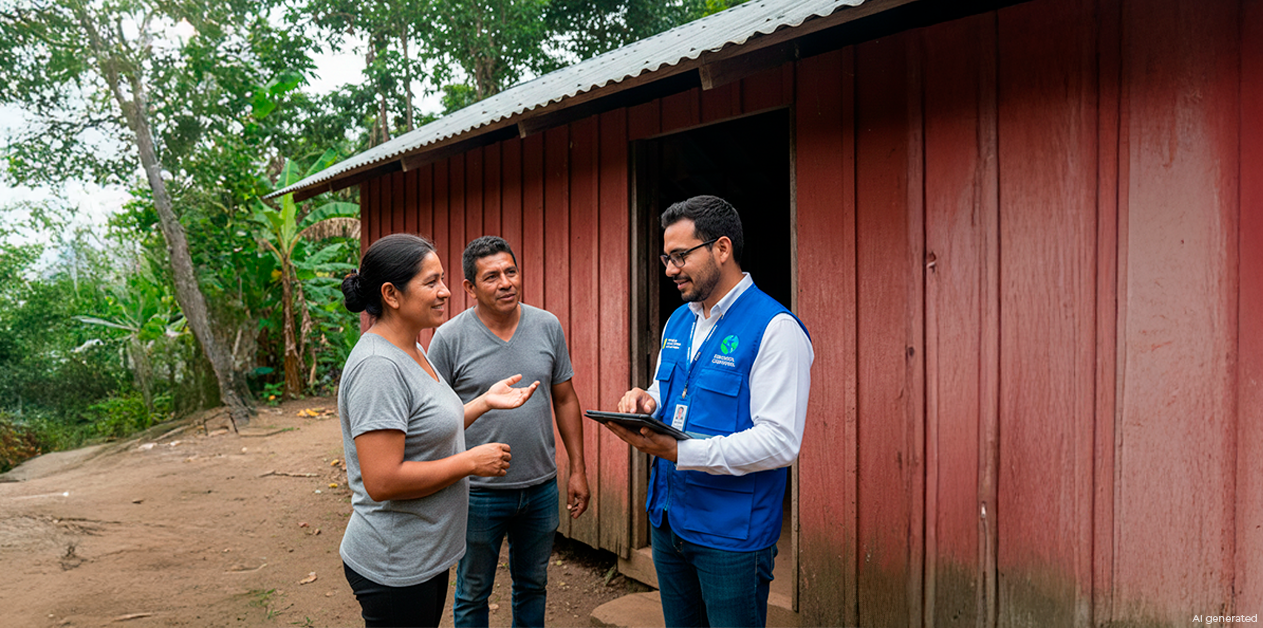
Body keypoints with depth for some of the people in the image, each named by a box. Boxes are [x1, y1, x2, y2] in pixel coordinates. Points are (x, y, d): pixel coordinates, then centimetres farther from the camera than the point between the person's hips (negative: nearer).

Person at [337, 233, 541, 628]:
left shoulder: (411, 351, 7)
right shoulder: (378, 366, -24)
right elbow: (382, 482, -29)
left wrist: (485, 401, 7)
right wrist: (471, 462, -20)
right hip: (394, 569, -9)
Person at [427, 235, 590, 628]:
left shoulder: (548, 327, 0)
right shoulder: (449, 338, -10)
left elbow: (565, 400, 6)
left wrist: (578, 469, 5)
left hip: (541, 488, 3)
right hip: (478, 491, -3)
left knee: (532, 586, 20)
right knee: (473, 594, 14)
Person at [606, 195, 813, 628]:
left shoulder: (775, 329, -17)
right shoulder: (678, 322, 9)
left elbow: (780, 442, -23)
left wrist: (678, 451, -29)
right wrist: (648, 403, -3)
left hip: (732, 533, -7)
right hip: (667, 519, 7)